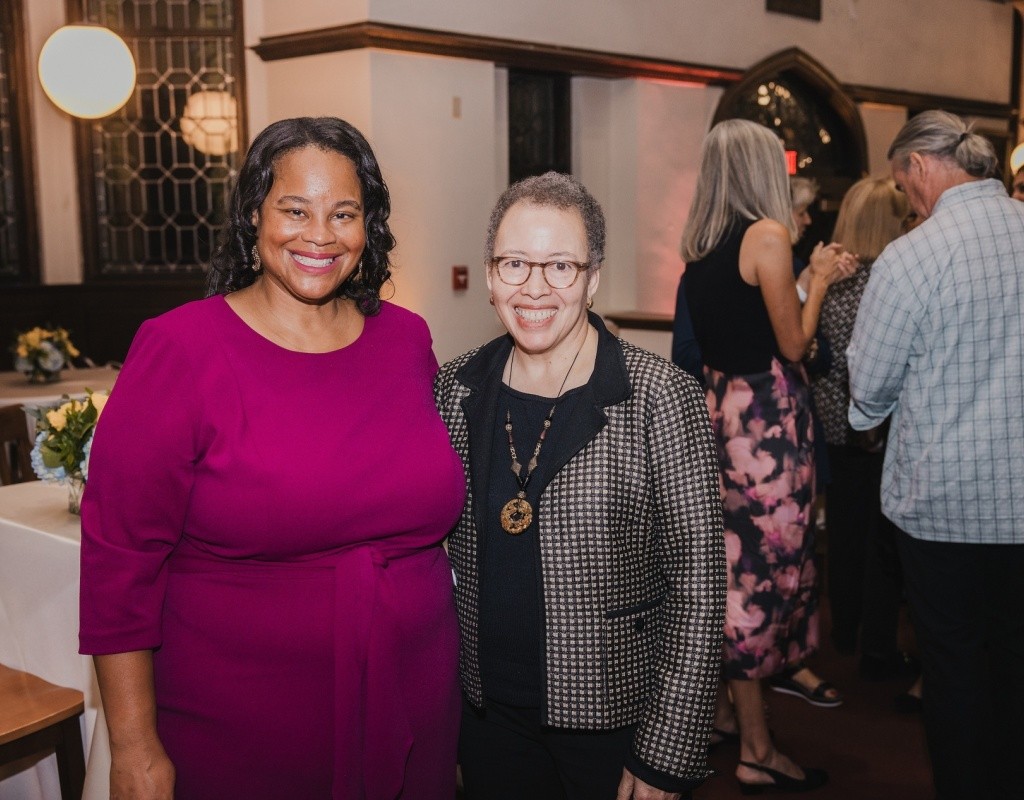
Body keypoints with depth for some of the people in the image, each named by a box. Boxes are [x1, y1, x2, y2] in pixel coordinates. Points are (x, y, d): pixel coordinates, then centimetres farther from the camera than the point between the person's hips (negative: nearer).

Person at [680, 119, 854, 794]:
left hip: (719, 407, 8)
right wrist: (818, 282, 3)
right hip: (767, 416, -8)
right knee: (766, 566, -1)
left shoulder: (701, 245, 10)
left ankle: (721, 707, 32)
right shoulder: (768, 235, -13)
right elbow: (794, 346, -12)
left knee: (729, 564, 17)